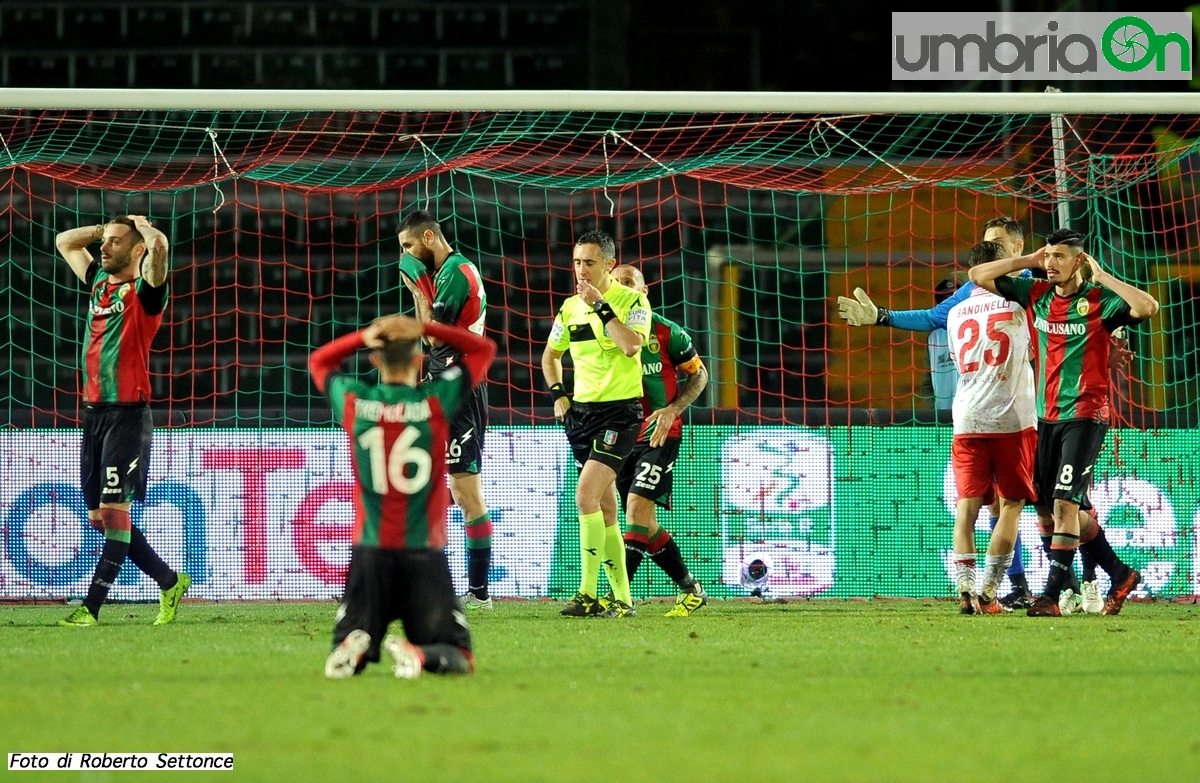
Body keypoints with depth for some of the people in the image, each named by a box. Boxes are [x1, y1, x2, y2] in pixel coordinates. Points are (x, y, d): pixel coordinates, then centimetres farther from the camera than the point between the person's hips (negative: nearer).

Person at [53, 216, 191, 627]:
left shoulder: (144, 291, -5)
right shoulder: (99, 281, 16)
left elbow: (159, 245, -25)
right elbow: (64, 241, 31)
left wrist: (140, 225, -4)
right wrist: (110, 226, 20)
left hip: (127, 412, -8)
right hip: (93, 409, 8)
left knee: (114, 510, -10)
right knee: (99, 516, 8)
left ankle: (92, 607, -14)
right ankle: (169, 582, 21)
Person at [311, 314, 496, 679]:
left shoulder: (352, 402, -2)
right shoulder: (436, 402, -6)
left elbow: (319, 360, 21)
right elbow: (484, 348, 9)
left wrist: (364, 336, 4)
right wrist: (426, 329, -1)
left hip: (369, 553, 2)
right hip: (424, 554, -1)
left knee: (345, 653, 13)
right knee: (458, 658, 5)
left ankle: (352, 649, -23)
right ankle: (418, 655, -28)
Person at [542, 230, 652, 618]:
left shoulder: (632, 301, -7)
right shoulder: (570, 307, 10)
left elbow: (631, 345, -25)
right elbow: (551, 354, 25)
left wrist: (600, 305, -21)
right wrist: (558, 394, 10)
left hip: (620, 410, -6)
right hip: (581, 411, 6)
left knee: (586, 495, -20)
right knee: (604, 508, 8)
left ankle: (588, 593, -19)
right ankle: (622, 598, 13)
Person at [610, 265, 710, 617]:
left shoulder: (666, 332, -5)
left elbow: (698, 373, 3)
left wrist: (672, 410, -11)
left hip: (659, 433, -5)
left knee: (637, 505, -19)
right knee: (644, 523, 6)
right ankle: (691, 589, 21)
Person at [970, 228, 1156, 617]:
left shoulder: (1099, 300, -9)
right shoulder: (1035, 294, 7)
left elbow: (1147, 307, -26)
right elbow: (979, 276, 11)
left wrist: (1101, 276, -18)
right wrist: (1027, 261, 3)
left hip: (1085, 415, -7)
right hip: (1047, 416, 7)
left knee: (1064, 504, -15)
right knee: (1047, 511, 9)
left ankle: (1051, 595, -14)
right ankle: (1120, 575, 23)